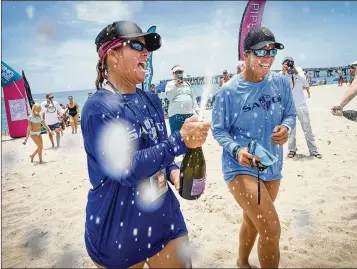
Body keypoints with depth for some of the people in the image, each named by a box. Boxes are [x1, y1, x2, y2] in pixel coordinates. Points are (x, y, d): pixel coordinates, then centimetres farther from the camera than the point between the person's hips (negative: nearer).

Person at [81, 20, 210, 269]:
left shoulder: (152, 101, 4)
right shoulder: (98, 108, -18)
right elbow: (125, 169, -26)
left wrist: (173, 171, -7)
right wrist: (180, 141, -28)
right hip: (119, 229, -5)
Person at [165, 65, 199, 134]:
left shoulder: (187, 84, 19)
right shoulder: (170, 84, 5)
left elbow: (193, 98, 21)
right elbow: (169, 97, -10)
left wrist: (196, 109, 13)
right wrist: (175, 86, -16)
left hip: (189, 113, 5)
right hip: (176, 114, -5)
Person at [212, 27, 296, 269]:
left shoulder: (281, 83, -4)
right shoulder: (229, 91, -16)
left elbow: (291, 114, 7)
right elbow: (218, 130, -9)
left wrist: (286, 127, -15)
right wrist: (236, 150, -26)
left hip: (272, 166, 6)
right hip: (240, 167, -5)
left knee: (253, 220, 25)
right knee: (271, 229, -14)